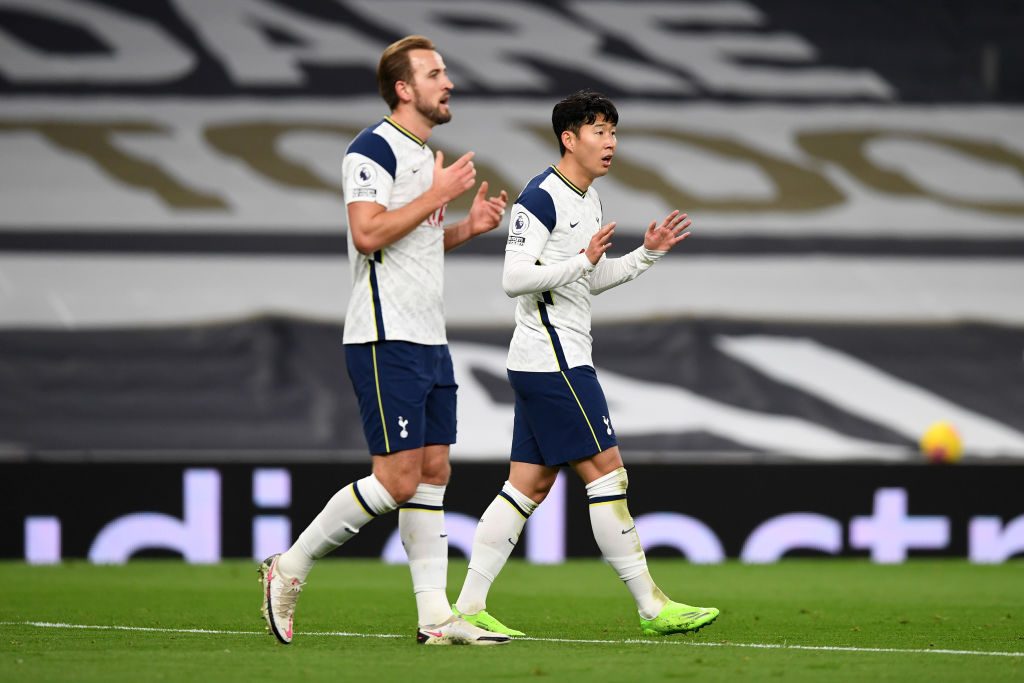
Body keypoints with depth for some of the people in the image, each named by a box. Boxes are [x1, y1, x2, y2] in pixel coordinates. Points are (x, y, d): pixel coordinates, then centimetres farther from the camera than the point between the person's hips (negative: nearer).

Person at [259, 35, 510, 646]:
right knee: (398, 479, -12)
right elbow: (369, 234, -23)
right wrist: (438, 195, -18)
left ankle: (436, 616, 5)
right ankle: (289, 569, 1)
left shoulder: (424, 155, 18)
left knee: (433, 471, 5)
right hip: (386, 340, -10)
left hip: (428, 339, 10)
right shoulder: (375, 148, -11)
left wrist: (468, 227, 12)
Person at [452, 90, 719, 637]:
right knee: (606, 471, -8)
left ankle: (468, 607, 7)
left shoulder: (588, 198, 17)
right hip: (553, 361, -10)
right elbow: (514, 279, -19)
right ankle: (651, 606, -5)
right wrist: (583, 260, -26)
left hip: (555, 362, 10)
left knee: (529, 485, 7)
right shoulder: (541, 198, -13)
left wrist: (647, 254, 16)